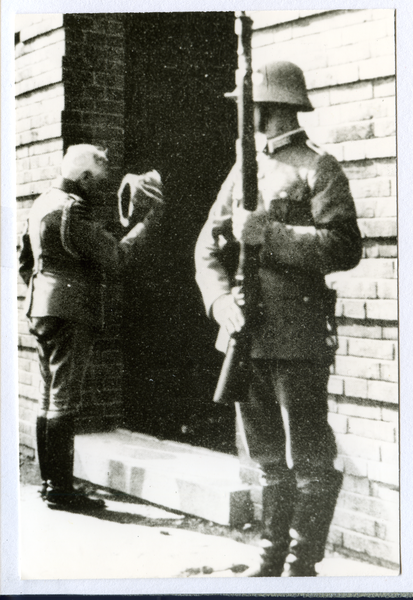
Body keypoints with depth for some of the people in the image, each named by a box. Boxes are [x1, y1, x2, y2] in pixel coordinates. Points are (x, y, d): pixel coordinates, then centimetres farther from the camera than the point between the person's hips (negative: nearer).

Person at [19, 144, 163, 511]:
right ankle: (60, 489, -4)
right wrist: (152, 220, -13)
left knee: (51, 399, 12)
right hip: (70, 315, -10)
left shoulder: (42, 204, 17)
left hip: (43, 312, 10)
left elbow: (25, 262, 24)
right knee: (64, 402, -7)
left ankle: (51, 481, 18)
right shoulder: (72, 210, -14)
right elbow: (116, 258, -18)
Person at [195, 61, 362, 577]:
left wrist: (269, 235, -19)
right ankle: (273, 557, 26)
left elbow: (344, 247, -14)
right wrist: (222, 300, -7)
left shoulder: (317, 169, -3)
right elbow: (208, 247, 11)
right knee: (268, 458, 15)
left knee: (308, 459, 1)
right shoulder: (242, 170, 16)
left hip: (298, 339, -6)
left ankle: (302, 564, 12)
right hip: (244, 335, 7)